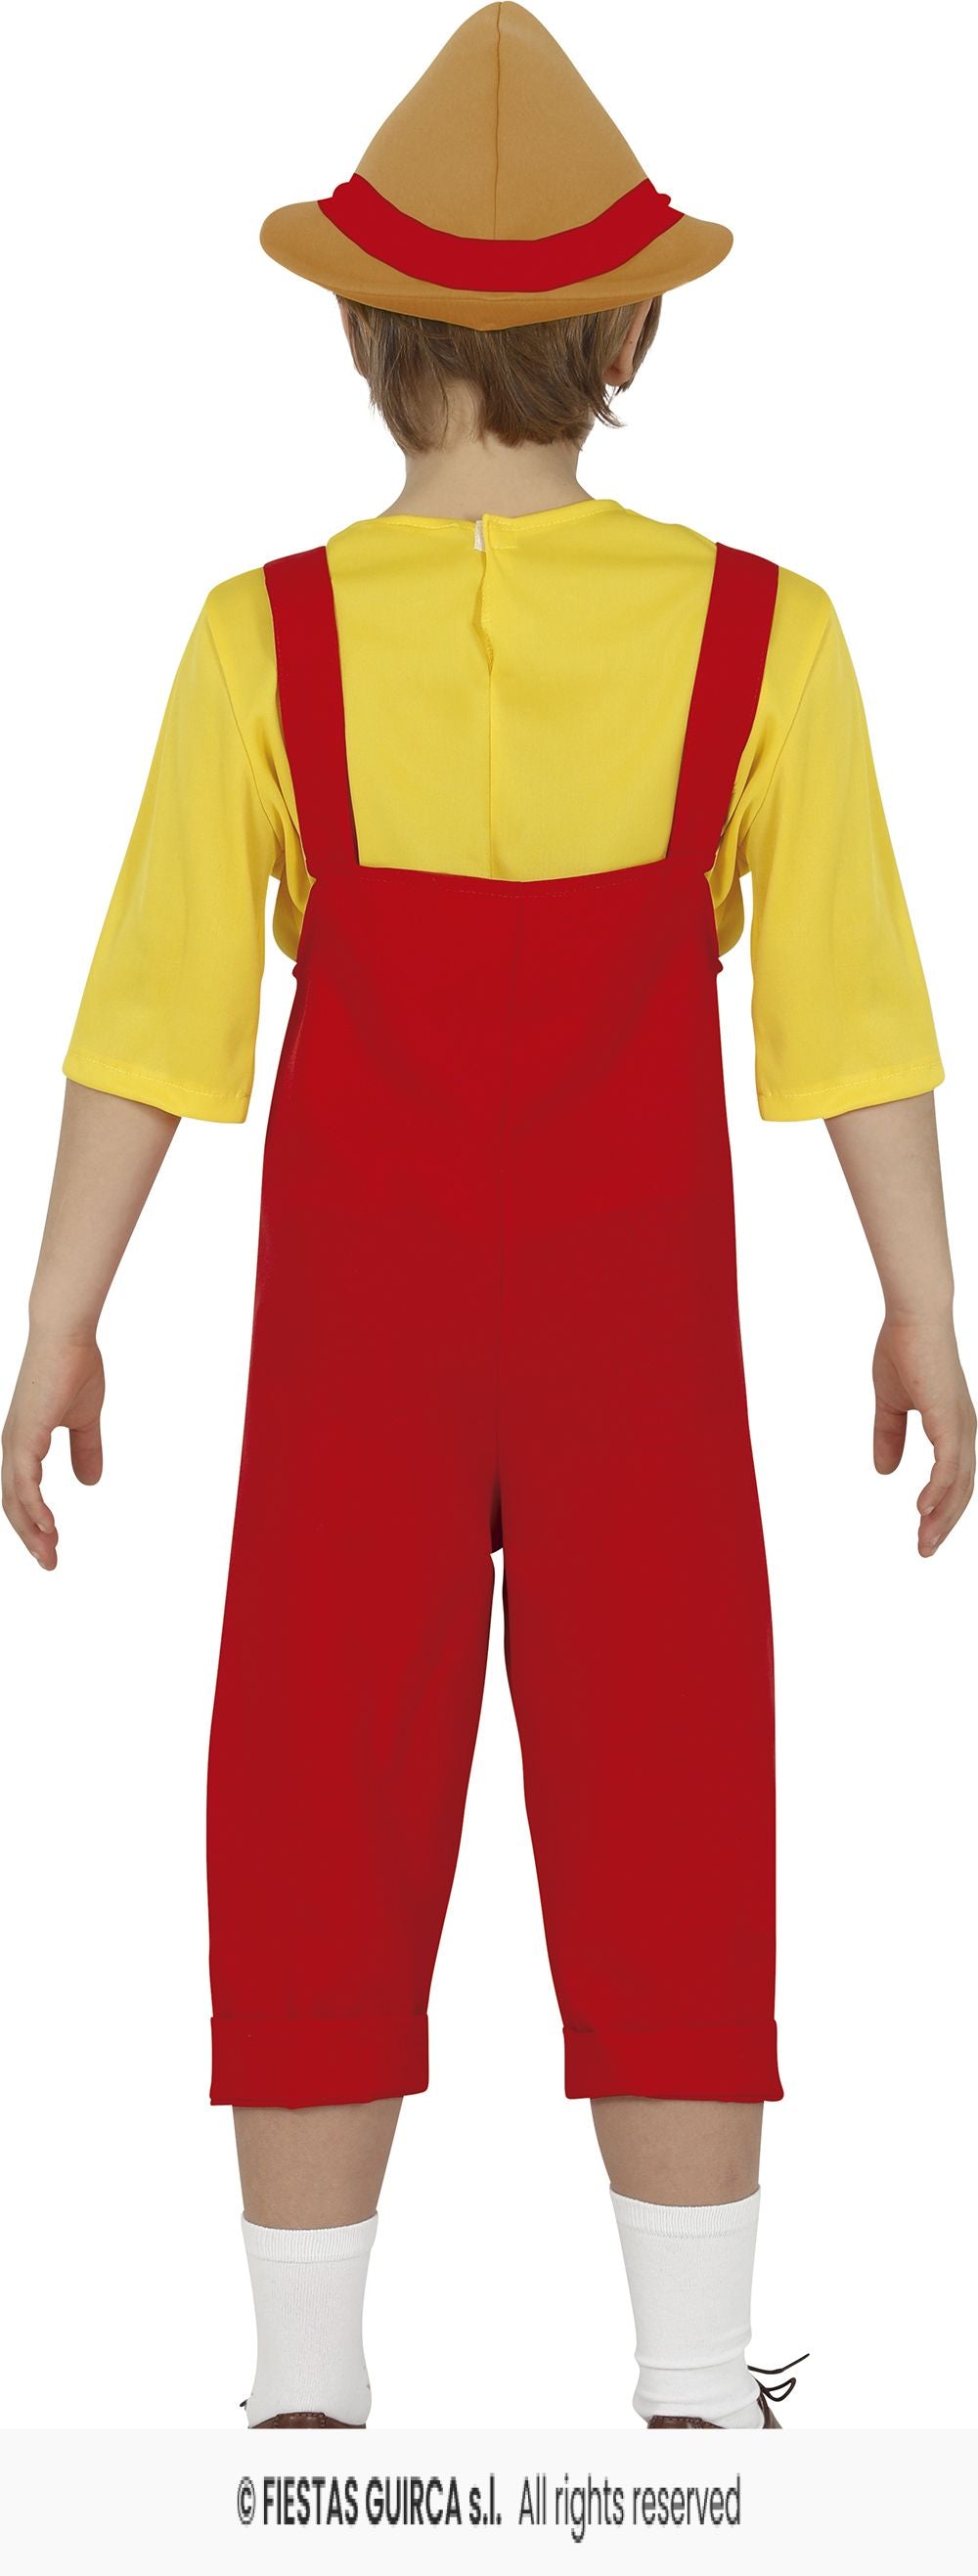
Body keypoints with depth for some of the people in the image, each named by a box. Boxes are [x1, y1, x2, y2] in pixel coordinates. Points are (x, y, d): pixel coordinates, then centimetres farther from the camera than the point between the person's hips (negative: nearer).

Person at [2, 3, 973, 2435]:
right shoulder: (754, 635, -10)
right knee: (664, 1849, 9)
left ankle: (309, 2392, 15)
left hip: (357, 1321, 0)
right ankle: (697, 2396, 14)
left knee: (323, 1852, 10)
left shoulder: (272, 639, -12)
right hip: (645, 1324, 0)